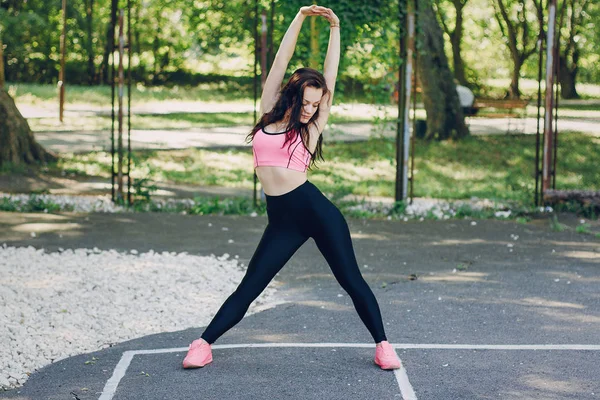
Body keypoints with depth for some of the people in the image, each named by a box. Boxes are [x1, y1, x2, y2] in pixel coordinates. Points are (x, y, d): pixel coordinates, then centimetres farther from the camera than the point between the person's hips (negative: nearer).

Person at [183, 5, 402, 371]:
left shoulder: (311, 128, 4)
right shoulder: (269, 114, 10)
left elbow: (330, 76, 5)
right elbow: (281, 61, 7)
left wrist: (335, 29, 7)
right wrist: (300, 18, 6)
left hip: (316, 209, -2)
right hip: (281, 219, 2)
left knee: (352, 281, 3)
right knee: (249, 288, 2)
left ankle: (383, 345, 13)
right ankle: (204, 344, 8)